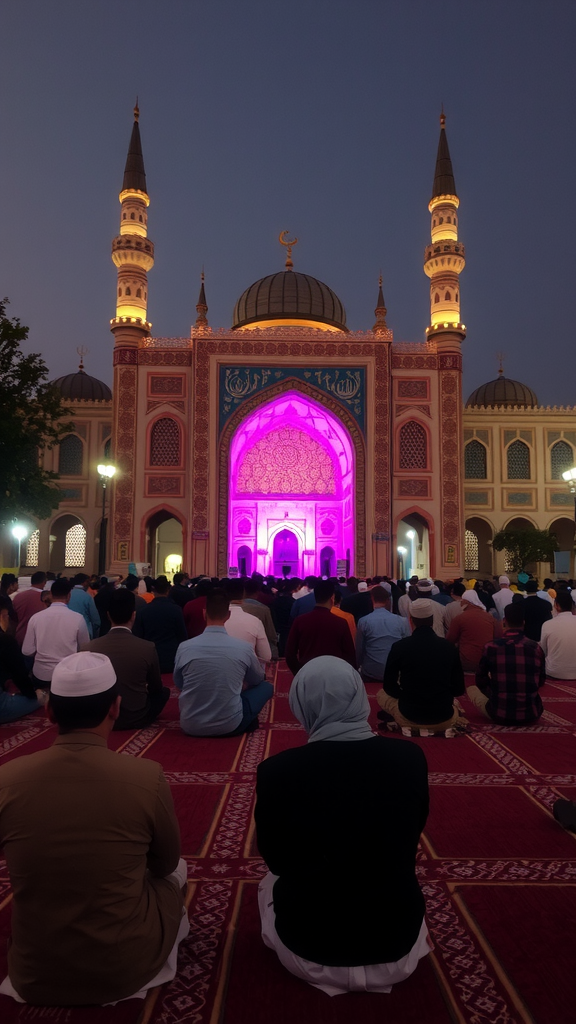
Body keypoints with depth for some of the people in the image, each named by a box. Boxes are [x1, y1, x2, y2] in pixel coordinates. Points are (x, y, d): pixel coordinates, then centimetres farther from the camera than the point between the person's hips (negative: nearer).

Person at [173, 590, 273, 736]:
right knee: (266, 686, 18)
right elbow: (257, 680, 12)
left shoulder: (184, 647, -9)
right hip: (230, 726, -2)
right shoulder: (244, 647, -10)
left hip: (190, 726, 3)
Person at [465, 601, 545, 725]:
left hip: (500, 714, -4)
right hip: (531, 714, 4)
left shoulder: (491, 647, -9)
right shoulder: (536, 648, -3)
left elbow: (481, 682, 4)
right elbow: (541, 682, 12)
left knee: (472, 688, 22)